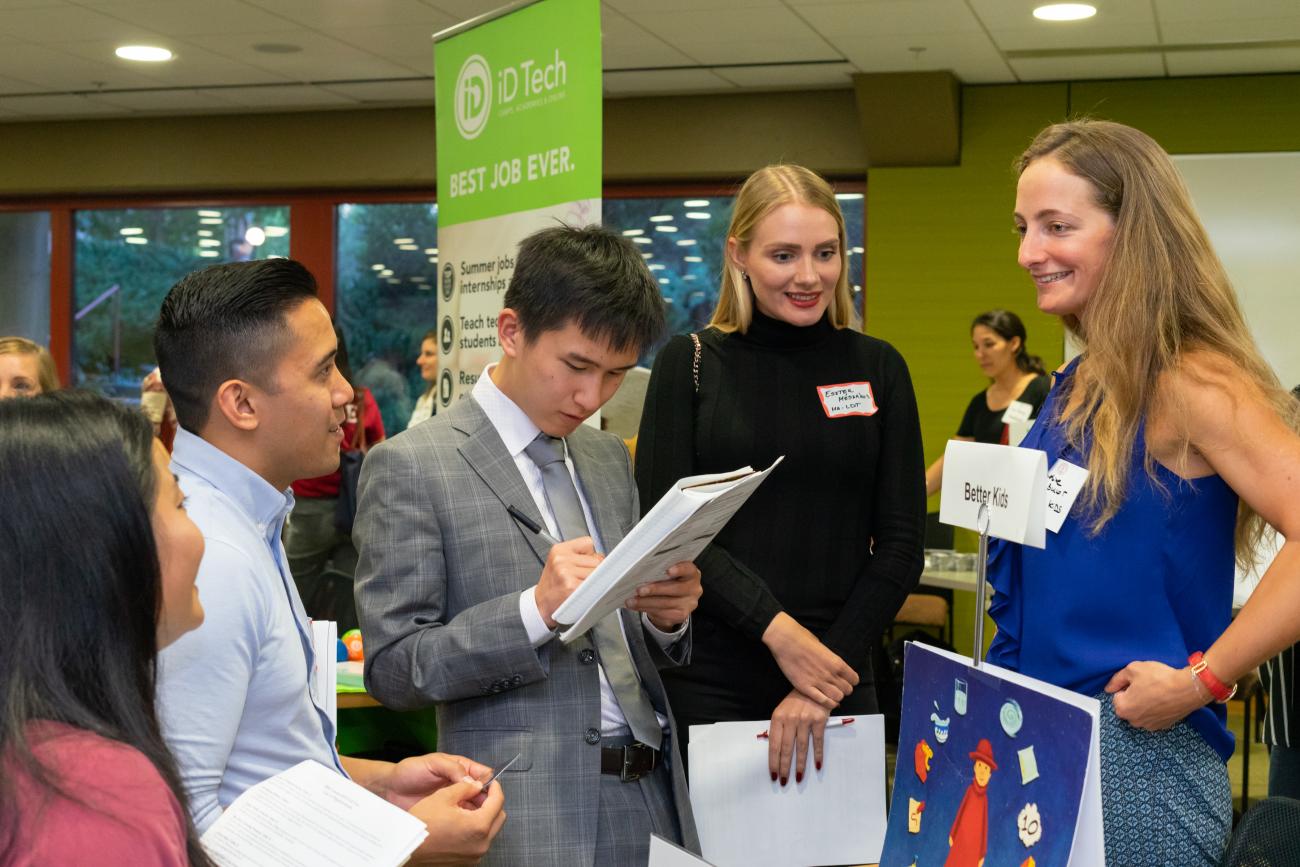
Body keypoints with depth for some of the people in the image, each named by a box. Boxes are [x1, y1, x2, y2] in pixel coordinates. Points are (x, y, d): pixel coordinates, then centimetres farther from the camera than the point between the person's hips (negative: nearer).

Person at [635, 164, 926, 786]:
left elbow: (900, 543, 2)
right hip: (708, 682, -1)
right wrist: (778, 629, -17)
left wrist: (831, 666, -9)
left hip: (836, 680, 2)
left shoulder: (877, 369, 5)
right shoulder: (691, 362, 1)